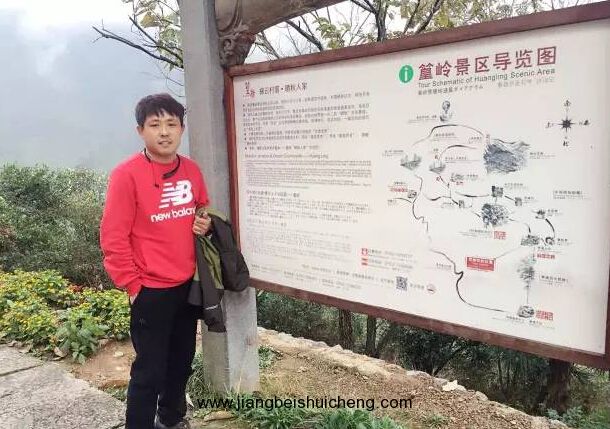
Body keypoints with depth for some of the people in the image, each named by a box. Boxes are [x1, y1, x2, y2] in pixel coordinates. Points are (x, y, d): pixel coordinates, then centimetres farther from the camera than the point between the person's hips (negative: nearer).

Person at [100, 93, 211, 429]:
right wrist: (133, 286, -12)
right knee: (150, 371, 4)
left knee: (182, 361, 20)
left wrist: (206, 223, -4)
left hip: (188, 285, 6)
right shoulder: (126, 175, -15)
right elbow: (113, 238, -14)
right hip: (150, 291, -6)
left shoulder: (191, 170, 2)